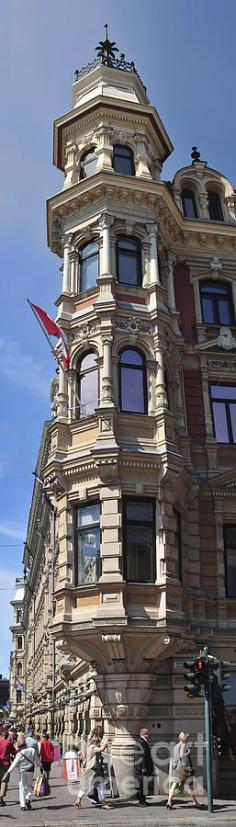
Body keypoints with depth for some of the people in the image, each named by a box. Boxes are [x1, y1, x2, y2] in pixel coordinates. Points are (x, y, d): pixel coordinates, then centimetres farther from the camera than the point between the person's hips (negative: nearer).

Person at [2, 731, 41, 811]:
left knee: (22, 787, 7)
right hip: (30, 770, 3)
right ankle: (28, 799, -2)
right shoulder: (33, 750, -4)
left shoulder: (20, 753, -15)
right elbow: (37, 761, 6)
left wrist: (8, 772, -11)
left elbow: (14, 764, -15)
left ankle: (22, 805, 2)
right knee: (29, 785, 19)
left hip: (22, 771, -3)